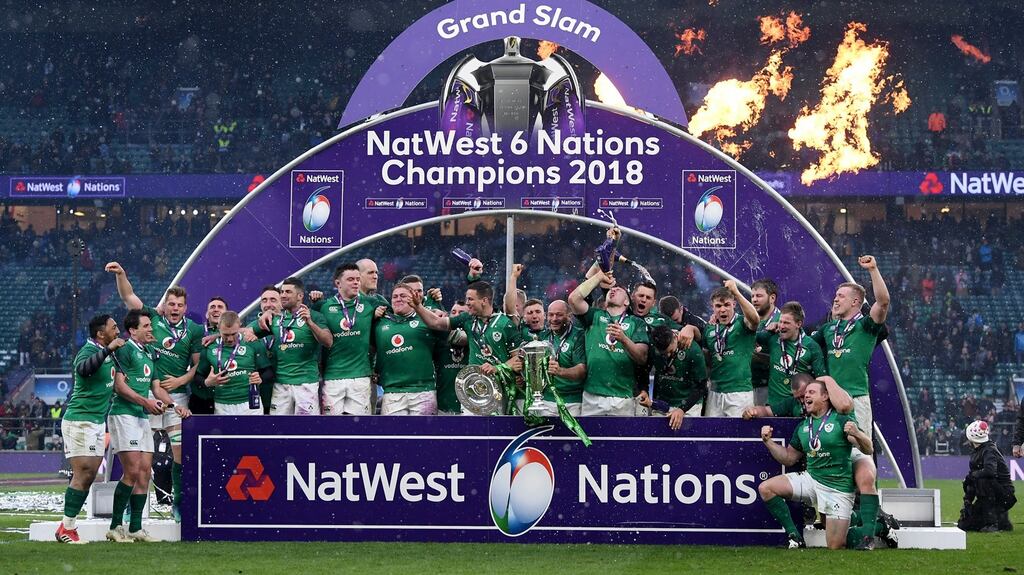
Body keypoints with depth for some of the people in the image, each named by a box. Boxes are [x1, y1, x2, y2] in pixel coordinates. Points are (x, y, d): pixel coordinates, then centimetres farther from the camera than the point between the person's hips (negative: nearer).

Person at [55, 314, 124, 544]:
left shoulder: (107, 350, 11)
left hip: (98, 421, 9)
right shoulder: (88, 351, -16)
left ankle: (69, 525, 11)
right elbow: (83, 369, -41)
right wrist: (107, 350, -43)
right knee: (83, 474, -11)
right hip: (80, 420, -9)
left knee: (89, 475, 7)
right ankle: (67, 528, -7)